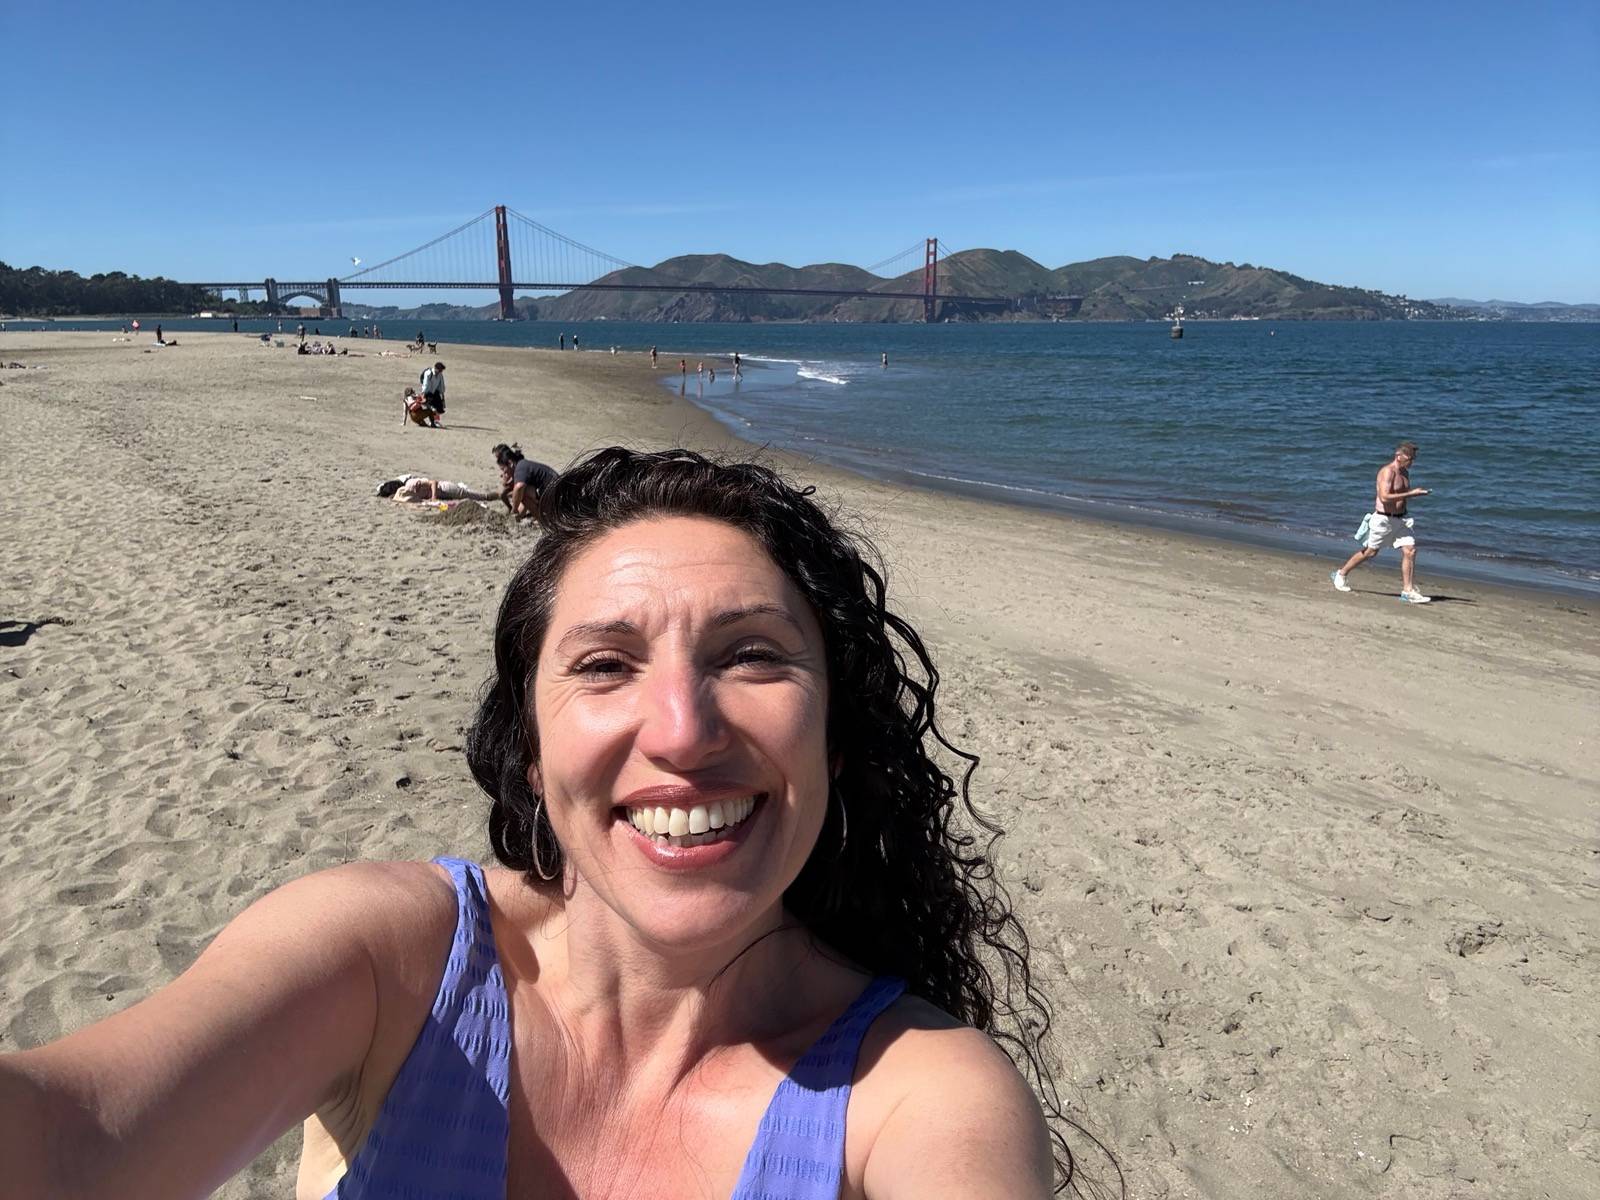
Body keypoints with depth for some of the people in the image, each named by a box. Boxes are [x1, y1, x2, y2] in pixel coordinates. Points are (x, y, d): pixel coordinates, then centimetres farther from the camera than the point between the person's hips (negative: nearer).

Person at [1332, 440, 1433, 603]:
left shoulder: (1405, 472, 11)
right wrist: (1411, 494, -28)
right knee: (1370, 552, 6)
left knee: (1410, 551, -5)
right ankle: (1340, 574, 24)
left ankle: (1408, 591, -1)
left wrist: (1416, 493, 12)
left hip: (1401, 519, 7)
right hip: (1383, 519, -7)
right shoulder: (1387, 472, -17)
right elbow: (1384, 497, -29)